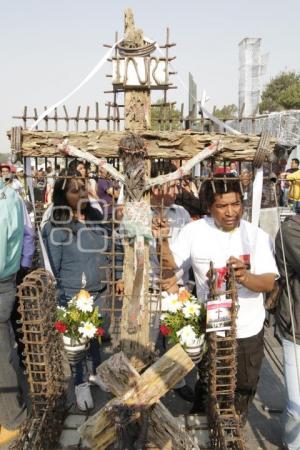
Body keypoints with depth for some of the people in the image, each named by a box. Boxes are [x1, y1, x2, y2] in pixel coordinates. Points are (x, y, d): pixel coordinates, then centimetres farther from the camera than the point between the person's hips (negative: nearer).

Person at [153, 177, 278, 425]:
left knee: (243, 390, 21)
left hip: (248, 330, 0)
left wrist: (245, 277, -38)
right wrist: (161, 240, -22)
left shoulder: (257, 235, -12)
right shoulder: (194, 231, -10)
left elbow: (269, 283, -17)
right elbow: (172, 264, -5)